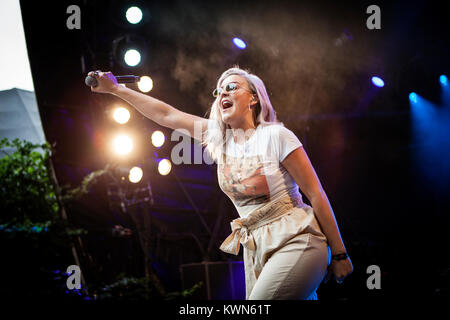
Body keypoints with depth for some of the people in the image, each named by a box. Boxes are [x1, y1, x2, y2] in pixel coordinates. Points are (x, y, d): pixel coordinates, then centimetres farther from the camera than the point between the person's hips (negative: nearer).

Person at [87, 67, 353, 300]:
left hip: (295, 241, -6)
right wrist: (115, 89, 11)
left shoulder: (276, 136, -9)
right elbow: (165, 115, 13)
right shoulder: (218, 137, 8)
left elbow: (316, 194, -8)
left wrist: (339, 254, -7)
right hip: (256, 249, 6)